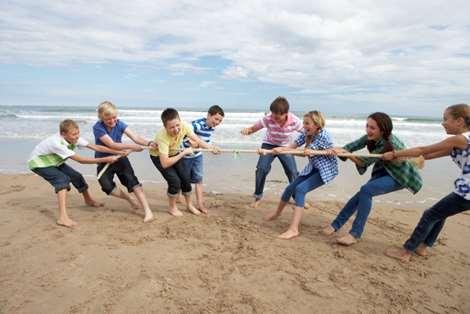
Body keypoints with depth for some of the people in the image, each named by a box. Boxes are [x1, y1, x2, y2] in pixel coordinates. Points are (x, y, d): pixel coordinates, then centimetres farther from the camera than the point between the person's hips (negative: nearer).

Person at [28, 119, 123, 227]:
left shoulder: (74, 138, -19)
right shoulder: (57, 143, -39)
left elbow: (95, 147, -20)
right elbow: (81, 160, -39)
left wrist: (117, 152, -26)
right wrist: (105, 159, -40)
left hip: (53, 161, 8)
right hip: (38, 163, -7)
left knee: (77, 176, 3)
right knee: (62, 180, -28)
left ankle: (89, 200, 29)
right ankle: (63, 217, -36)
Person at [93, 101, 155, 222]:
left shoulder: (119, 123, -11)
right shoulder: (98, 128, -20)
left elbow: (135, 136, -22)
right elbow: (112, 144, -29)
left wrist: (148, 143, -41)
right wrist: (131, 146, -40)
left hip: (120, 157, 1)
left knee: (132, 180, -17)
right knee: (107, 186, -19)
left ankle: (148, 211, -21)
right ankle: (130, 200, 7)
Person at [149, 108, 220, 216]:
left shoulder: (184, 126, -29)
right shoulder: (162, 137, -41)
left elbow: (197, 140, -14)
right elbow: (165, 164, -42)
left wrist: (211, 148, -30)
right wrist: (184, 152, -36)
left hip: (174, 154, 5)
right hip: (159, 156, -4)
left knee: (186, 179, 1)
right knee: (175, 181, -16)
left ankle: (189, 205, 25)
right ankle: (172, 207, 10)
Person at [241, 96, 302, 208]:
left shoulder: (294, 121, -28)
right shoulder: (268, 119, -29)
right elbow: (253, 129, -20)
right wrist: (246, 130, -44)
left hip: (286, 147, 1)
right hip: (269, 145, 0)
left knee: (293, 173, -1)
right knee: (261, 169, -14)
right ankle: (258, 197, 7)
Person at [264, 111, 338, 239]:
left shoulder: (324, 136, -21)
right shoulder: (306, 134, -3)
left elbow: (332, 152, -14)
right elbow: (293, 146, -10)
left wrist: (314, 152, -27)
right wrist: (280, 149, -29)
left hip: (326, 169, -7)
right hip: (312, 167, 7)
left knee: (300, 189, -23)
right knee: (290, 188, 7)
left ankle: (294, 229, -22)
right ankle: (277, 213, 35)